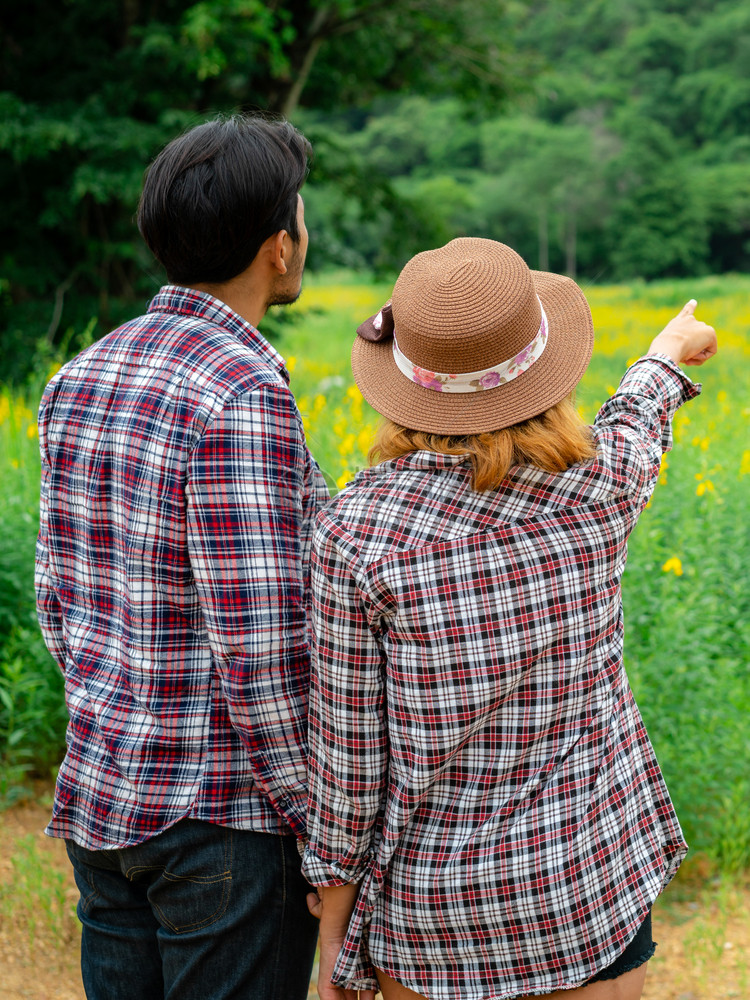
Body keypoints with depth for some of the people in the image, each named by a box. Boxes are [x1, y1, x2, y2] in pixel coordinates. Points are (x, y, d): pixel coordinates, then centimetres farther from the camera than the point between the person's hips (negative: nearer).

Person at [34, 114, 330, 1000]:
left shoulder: (81, 378, 4)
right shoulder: (243, 395, -20)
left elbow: (60, 598, 10)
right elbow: (256, 642, -22)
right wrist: (319, 825, -12)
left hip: (98, 794, 8)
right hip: (227, 812, -8)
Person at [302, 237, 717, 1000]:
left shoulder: (355, 530, -17)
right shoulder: (601, 489, -11)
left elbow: (346, 742, -11)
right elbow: (633, 426, 15)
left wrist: (334, 921, 2)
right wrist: (669, 352, 38)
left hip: (432, 899, -1)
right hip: (592, 881, 1)